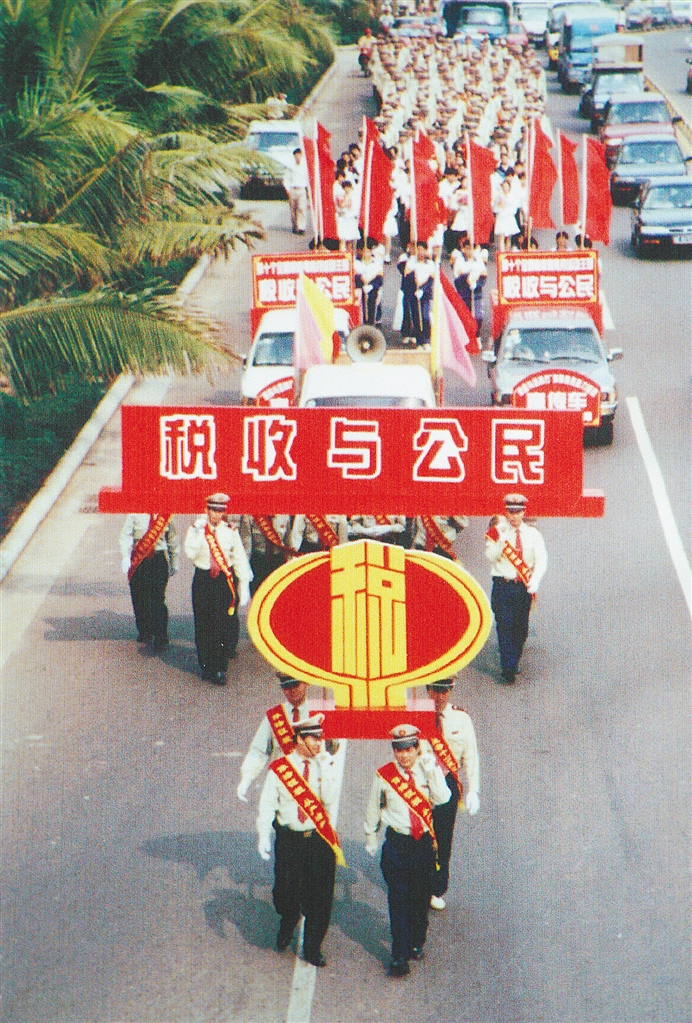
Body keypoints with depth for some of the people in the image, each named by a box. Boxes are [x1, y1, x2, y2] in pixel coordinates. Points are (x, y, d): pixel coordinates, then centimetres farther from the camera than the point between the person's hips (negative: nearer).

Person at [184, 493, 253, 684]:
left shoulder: (231, 532, 3)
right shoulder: (196, 530, 1)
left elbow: (240, 560, 5)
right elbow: (191, 553, -13)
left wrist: (244, 587, 2)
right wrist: (198, 531, -21)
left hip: (226, 580, 0)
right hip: (203, 580, 0)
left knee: (226, 625, -4)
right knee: (203, 626, 4)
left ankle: (220, 668, 4)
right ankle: (206, 667, 17)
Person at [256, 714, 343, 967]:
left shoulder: (325, 767, 0)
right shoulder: (279, 769, -3)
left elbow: (330, 799, -14)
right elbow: (267, 804, -2)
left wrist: (325, 766, -17)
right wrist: (264, 838, -10)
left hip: (320, 840, 1)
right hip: (289, 839, -1)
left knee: (319, 897, 0)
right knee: (286, 894, 4)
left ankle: (312, 949, 15)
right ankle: (286, 928, 39)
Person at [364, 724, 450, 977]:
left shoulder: (428, 771, -4)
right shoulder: (384, 775, -4)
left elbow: (442, 798, -19)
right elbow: (373, 808, 10)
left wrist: (431, 768, -23)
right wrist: (370, 837, 17)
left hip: (424, 842, 1)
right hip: (396, 843, -1)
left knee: (421, 897, 12)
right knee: (398, 900, -2)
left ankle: (416, 943, 34)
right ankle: (400, 956, 2)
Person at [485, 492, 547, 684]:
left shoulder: (532, 534, 6)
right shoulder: (498, 532, 2)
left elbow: (541, 559, -1)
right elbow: (490, 556, -9)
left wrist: (535, 580, -16)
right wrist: (503, 538, -21)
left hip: (524, 587, 2)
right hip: (503, 586, -2)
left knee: (521, 628, 7)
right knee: (505, 626, -10)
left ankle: (514, 663, 23)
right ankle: (508, 669, -10)